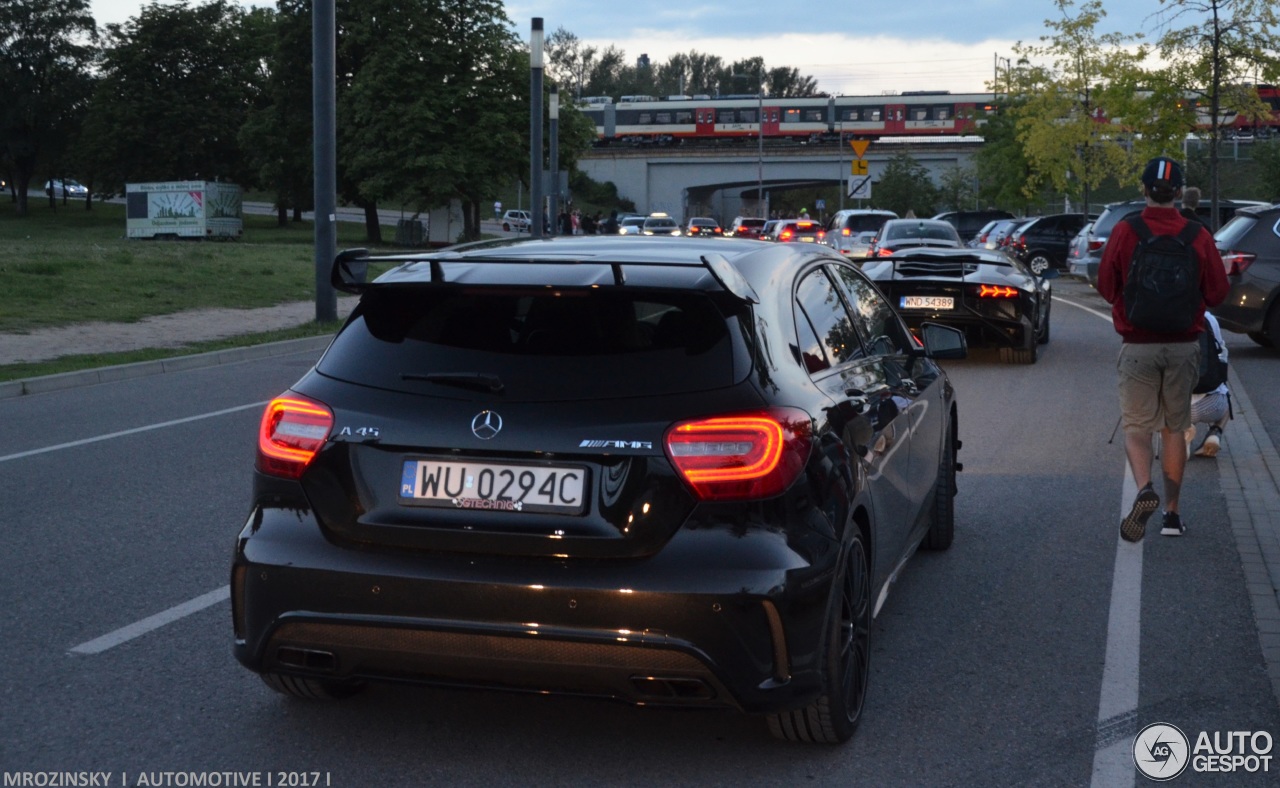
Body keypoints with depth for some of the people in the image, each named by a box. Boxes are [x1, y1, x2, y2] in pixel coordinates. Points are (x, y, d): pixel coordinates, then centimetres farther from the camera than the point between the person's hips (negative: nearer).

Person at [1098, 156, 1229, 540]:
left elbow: (1106, 287, -2)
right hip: (1183, 346, 2)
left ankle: (1144, 489, -23)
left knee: (1136, 427, 4)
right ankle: (1172, 513, 18)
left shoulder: (1124, 233, -9)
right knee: (1175, 429, 14)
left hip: (1138, 346, -2)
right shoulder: (1198, 236, -5)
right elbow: (1218, 293, 2)